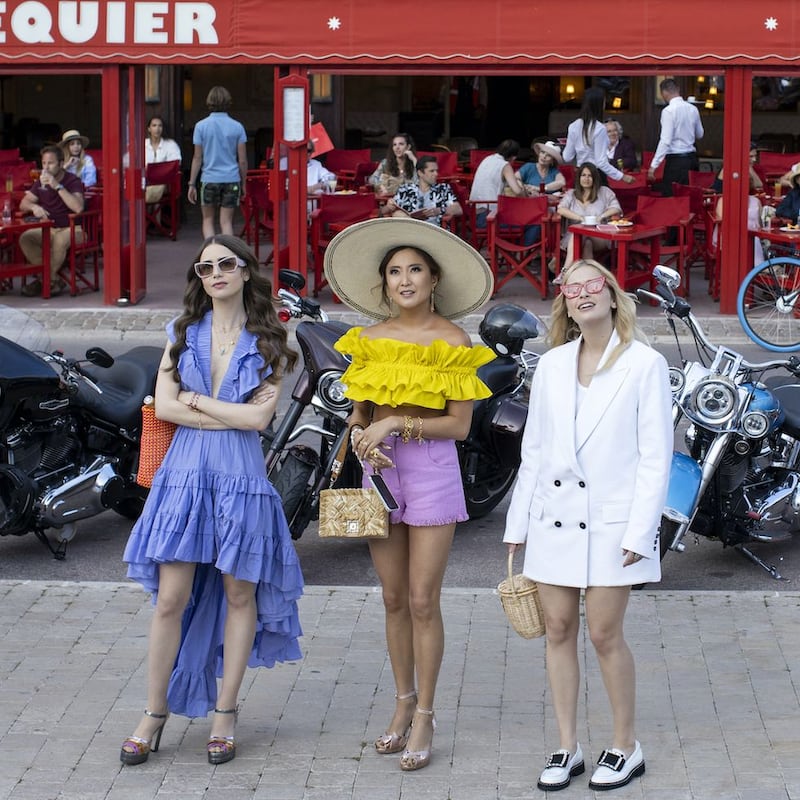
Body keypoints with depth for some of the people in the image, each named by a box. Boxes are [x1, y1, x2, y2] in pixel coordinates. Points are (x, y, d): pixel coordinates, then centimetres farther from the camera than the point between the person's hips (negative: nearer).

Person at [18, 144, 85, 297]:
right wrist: (34, 207, -13)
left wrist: (57, 186, -30)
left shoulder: (73, 181, -10)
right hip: (49, 229, 6)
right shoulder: (41, 182, 10)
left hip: (72, 229, -6)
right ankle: (54, 279, -19)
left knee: (59, 240, -39)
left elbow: (78, 208, -28)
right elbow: (23, 203, 12)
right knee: (25, 238, -20)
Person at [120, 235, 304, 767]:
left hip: (241, 474, -1)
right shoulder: (183, 333, 9)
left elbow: (259, 417, -9)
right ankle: (156, 714, 9)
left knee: (239, 592, 5)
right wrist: (231, 416, -8)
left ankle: (225, 712, 16)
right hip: (186, 471, 1)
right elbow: (164, 406, -2)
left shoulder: (267, 343, 3)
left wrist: (195, 399, -4)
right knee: (171, 598, -1)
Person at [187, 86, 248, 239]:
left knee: (208, 220, 11)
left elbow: (197, 158, -2)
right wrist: (243, 183, 12)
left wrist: (192, 184, 4)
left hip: (210, 179, -1)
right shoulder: (237, 127, -1)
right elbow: (242, 160, 1)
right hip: (231, 180, 1)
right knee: (226, 222, 6)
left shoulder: (201, 126, -3)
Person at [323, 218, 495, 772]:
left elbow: (459, 424, -9)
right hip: (382, 471, 4)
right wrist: (364, 440, -9)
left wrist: (396, 424, -17)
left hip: (432, 471, -4)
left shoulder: (453, 341, -6)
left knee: (423, 600, -3)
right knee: (394, 599, 10)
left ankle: (424, 716, 7)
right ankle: (404, 702, 22)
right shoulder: (370, 340, 7)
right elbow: (360, 411, 12)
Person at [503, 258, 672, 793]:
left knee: (604, 634, -2)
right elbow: (534, 449, 12)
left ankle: (626, 747, 14)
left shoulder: (645, 364, -5)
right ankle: (567, 748, 16)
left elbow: (656, 456, -6)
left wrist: (641, 531, -12)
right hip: (554, 517, 4)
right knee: (559, 630, 6)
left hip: (611, 520, -4)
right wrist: (518, 523, 10)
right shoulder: (552, 366, 8)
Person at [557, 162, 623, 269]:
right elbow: (560, 209, 1)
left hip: (600, 237, -1)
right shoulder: (571, 194, 18)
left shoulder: (604, 192, 16)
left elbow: (617, 209, 7)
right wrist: (579, 217, -14)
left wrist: (602, 216, -13)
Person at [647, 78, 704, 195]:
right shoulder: (693, 109, 8)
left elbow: (665, 141, -18)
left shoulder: (668, 111, -13)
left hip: (675, 160, -7)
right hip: (692, 158, 7)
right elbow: (700, 134, 21)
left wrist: (654, 165, -17)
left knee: (670, 198, -4)